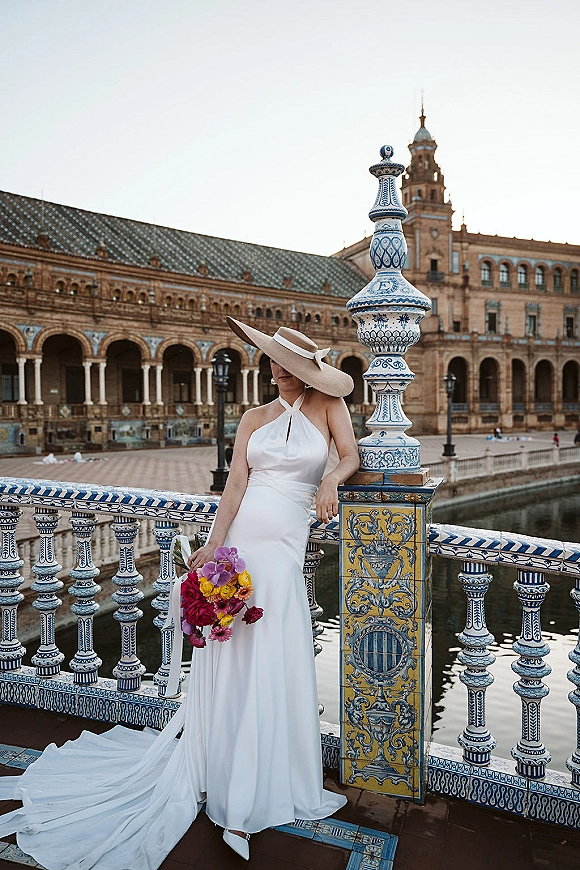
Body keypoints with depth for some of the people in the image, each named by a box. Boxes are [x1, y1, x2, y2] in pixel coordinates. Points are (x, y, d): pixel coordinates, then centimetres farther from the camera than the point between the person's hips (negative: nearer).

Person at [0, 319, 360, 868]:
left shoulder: (326, 404, 6)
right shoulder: (255, 418, 7)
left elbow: (351, 457, 3)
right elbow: (236, 483, -1)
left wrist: (331, 478, -19)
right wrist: (212, 546, -11)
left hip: (282, 552, -1)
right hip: (236, 542, 1)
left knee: (270, 665, 3)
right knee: (228, 657, 5)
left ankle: (254, 785, 23)